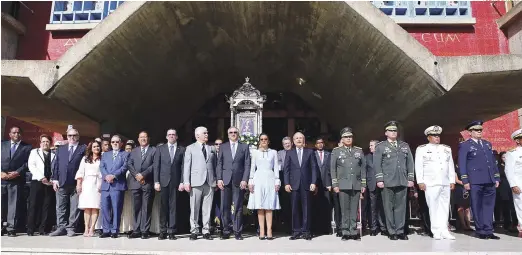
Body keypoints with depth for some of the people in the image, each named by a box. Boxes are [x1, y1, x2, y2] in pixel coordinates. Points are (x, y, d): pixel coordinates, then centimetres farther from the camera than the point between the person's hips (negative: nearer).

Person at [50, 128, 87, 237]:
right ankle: (61, 227, 13)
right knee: (60, 207, 6)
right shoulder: (60, 149, 17)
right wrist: (55, 179, 3)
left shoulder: (84, 149, 4)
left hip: (76, 184, -3)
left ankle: (71, 228, 8)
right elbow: (56, 165, 13)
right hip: (61, 183, 4)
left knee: (74, 207, 1)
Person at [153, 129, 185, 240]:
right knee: (163, 206, 2)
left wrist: (182, 182, -5)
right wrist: (156, 181, -3)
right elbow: (156, 166, 5)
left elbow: (183, 167, 3)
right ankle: (163, 231, 9)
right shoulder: (160, 149, 10)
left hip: (175, 182, 0)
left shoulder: (181, 149, 7)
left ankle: (172, 231, 6)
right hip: (163, 181, 1)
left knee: (173, 206, 1)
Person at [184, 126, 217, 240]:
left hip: (210, 182, 2)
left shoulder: (211, 149, 17)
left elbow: (214, 165, 13)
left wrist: (217, 180, 5)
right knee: (194, 208, 1)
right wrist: (186, 182, -6)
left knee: (207, 208, 3)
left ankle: (206, 231, 10)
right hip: (196, 182, -2)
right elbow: (186, 166, 3)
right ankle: (194, 231, 10)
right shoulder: (190, 148, 9)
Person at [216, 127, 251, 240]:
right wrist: (219, 178, -3)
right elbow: (219, 164, 8)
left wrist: (245, 180, -6)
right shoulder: (223, 147, 13)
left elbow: (247, 165, 4)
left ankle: (237, 232, 8)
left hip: (239, 180, -1)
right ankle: (226, 231, 9)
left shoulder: (244, 147, 10)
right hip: (226, 180, 1)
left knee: (238, 207, 1)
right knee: (225, 207, 1)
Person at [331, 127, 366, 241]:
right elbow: (333, 169, 4)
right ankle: (345, 232, 8)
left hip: (356, 185, 2)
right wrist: (335, 184, -3)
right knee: (345, 210, 1)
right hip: (343, 185, -1)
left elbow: (363, 168, 10)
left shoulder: (359, 151, 11)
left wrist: (363, 184, 6)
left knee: (354, 209, 4)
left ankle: (353, 232, 11)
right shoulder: (336, 151, 6)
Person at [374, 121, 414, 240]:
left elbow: (410, 162, 14)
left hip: (402, 181, 3)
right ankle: (391, 232, 8)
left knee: (400, 206, 4)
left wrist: (410, 178, 7)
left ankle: (400, 231, 12)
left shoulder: (405, 146, 17)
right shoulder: (380, 146, 5)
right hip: (387, 182, -3)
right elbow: (377, 164, -1)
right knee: (389, 207, 1)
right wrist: (379, 179, -8)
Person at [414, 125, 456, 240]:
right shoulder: (421, 149, 3)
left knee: (445, 207, 5)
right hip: (431, 183, -4)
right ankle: (436, 231, 4)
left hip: (446, 183, 4)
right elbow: (418, 166, -2)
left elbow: (451, 166, 15)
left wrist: (452, 181, 9)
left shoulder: (447, 149, 16)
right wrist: (420, 181, -9)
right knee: (433, 207, -3)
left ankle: (444, 230, 12)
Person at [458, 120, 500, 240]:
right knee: (477, 207, 0)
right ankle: (480, 231, 7)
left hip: (490, 181, 5)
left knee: (489, 206, 7)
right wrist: (465, 181, -11)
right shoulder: (464, 145, 1)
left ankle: (488, 230, 12)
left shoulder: (488, 144, 19)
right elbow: (462, 164, -4)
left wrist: (497, 178, 12)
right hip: (475, 181, -5)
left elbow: (493, 162, 19)